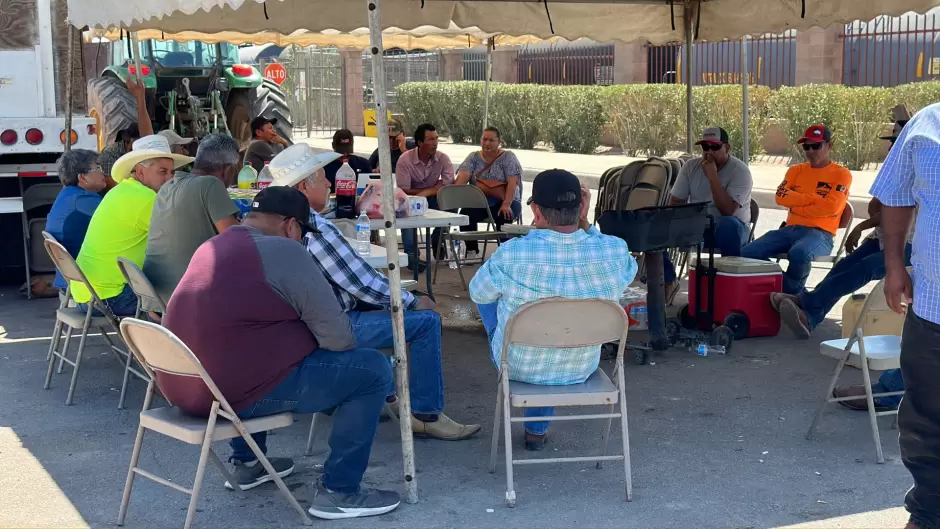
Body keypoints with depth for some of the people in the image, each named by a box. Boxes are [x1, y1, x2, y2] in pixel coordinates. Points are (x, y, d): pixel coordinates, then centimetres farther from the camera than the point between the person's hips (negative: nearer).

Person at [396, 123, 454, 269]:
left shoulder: (442, 158, -10)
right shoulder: (405, 159, -18)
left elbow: (448, 185, -17)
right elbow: (404, 191, -20)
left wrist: (425, 193, -26)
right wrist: (434, 188, -16)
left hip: (432, 199, 3)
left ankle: (437, 241, 1)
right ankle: (411, 254, -25)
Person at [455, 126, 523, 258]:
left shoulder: (508, 157, -1)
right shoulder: (473, 158, 8)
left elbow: (512, 182, -13)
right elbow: (462, 177, -7)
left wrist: (506, 205, -27)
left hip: (504, 201, -2)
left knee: (503, 217, -35)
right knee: (466, 213, -29)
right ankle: (471, 250, -12)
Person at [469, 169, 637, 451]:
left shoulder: (511, 254, -30)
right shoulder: (616, 252, -23)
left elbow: (478, 292, -6)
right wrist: (584, 223, -4)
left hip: (519, 367, -2)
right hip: (582, 369, 2)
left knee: (490, 296, 26)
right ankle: (537, 430, 44)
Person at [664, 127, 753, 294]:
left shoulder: (740, 171, -13)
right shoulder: (691, 166, 2)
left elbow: (728, 210, -24)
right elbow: (675, 203, 5)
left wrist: (712, 175, -27)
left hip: (730, 229, -4)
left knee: (728, 225, -41)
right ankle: (667, 279, 1)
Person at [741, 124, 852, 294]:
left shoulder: (841, 174, 5)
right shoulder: (796, 170, 19)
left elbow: (831, 207, -11)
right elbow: (781, 196, 2)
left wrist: (796, 206, -3)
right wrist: (815, 198, -6)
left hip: (819, 233, -5)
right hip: (790, 229, 5)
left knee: (799, 254, -41)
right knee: (747, 253, -20)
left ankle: (789, 295, -14)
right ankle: (784, 290, -7)